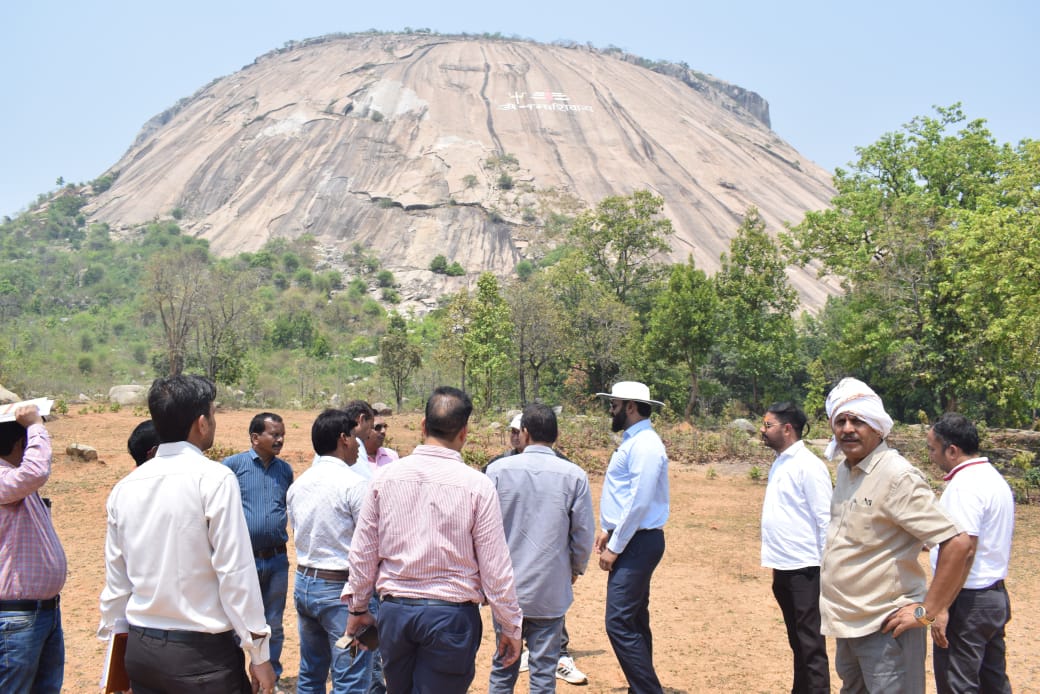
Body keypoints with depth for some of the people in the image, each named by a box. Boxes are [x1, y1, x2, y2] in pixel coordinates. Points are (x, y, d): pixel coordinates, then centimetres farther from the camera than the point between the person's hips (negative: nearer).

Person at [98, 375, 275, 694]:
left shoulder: (125, 488, 4)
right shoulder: (214, 479, -13)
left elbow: (116, 581, 9)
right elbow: (236, 573, -14)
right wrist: (260, 654, -8)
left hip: (141, 648, 6)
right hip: (204, 654, -5)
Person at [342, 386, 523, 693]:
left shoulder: (385, 477, -1)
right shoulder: (477, 485, -10)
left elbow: (362, 553, 6)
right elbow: (495, 567, -7)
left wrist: (358, 608, 20)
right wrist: (511, 627, 4)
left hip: (394, 611, 4)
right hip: (451, 614, -3)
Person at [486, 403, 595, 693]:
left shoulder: (498, 470, -6)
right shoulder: (574, 475, -6)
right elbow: (584, 532, -2)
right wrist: (576, 568, 17)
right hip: (551, 591, -1)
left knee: (503, 668, 15)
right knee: (544, 671, 7)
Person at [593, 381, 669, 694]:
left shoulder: (644, 445, -18)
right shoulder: (632, 441, 13)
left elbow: (639, 503, -23)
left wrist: (614, 547, -18)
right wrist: (607, 529, 13)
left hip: (637, 542, -10)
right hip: (629, 541, 10)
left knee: (620, 624, -12)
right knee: (633, 621, 15)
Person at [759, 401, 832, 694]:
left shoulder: (808, 466, -14)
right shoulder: (779, 464, 11)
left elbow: (826, 519, -16)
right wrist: (776, 561, 13)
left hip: (805, 570, -9)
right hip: (783, 568, 9)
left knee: (811, 644, -1)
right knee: (797, 641, 18)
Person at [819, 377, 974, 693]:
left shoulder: (897, 475, -20)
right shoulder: (845, 469, 6)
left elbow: (958, 544, -24)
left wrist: (927, 611, -19)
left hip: (885, 628, -8)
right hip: (847, 622, 8)